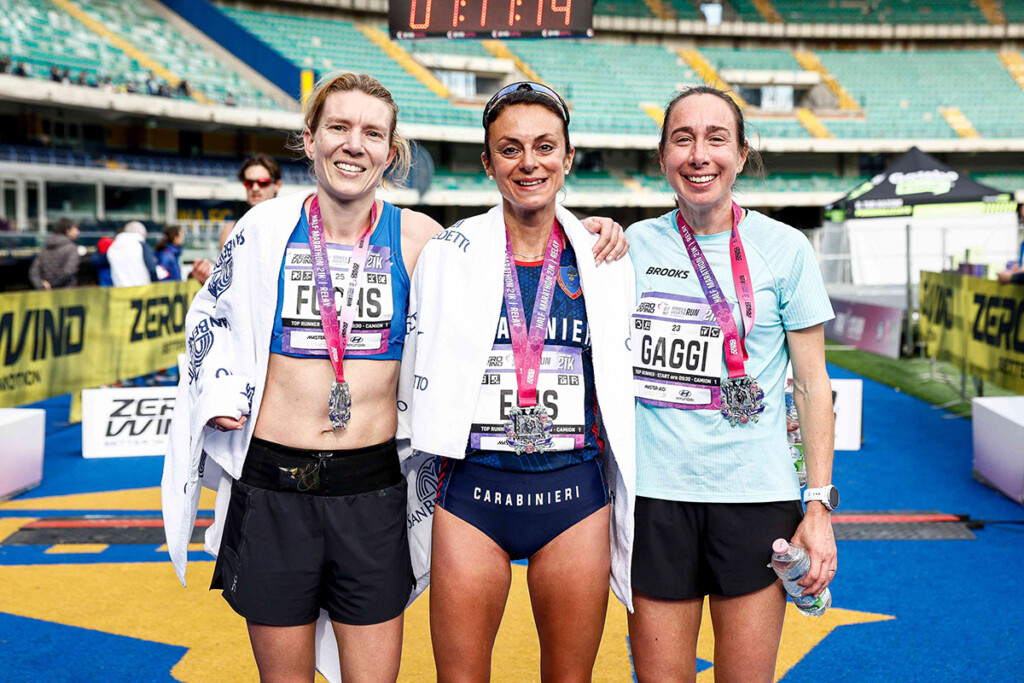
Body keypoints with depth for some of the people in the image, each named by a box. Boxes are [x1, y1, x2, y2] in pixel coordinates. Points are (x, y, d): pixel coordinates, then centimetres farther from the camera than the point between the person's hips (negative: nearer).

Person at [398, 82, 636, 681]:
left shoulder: (605, 258, 4)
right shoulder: (448, 254, 0)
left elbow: (625, 386, 10)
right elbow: (416, 385, 7)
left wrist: (630, 505, 9)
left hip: (575, 494, 1)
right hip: (472, 493, -1)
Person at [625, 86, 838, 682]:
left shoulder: (784, 249, 0)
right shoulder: (634, 245, 4)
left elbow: (812, 383, 2)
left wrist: (821, 505, -2)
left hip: (756, 497, -1)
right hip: (654, 494, 1)